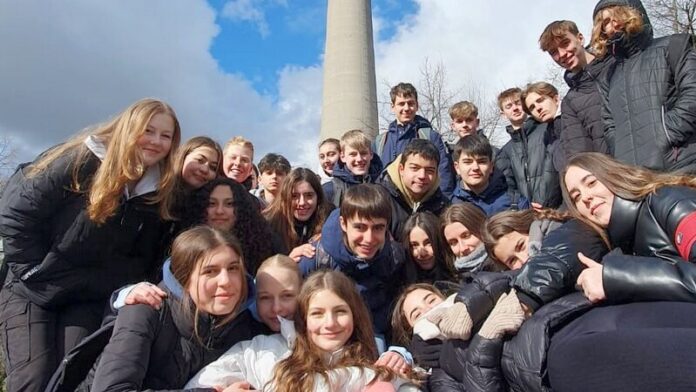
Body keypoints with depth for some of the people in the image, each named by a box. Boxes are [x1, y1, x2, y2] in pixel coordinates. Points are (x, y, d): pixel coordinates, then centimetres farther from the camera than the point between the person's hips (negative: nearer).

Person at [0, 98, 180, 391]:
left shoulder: (161, 192, -4)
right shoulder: (80, 160, -14)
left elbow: (147, 257, 3)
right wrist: (34, 271, -12)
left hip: (89, 300, 3)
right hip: (32, 291, -2)